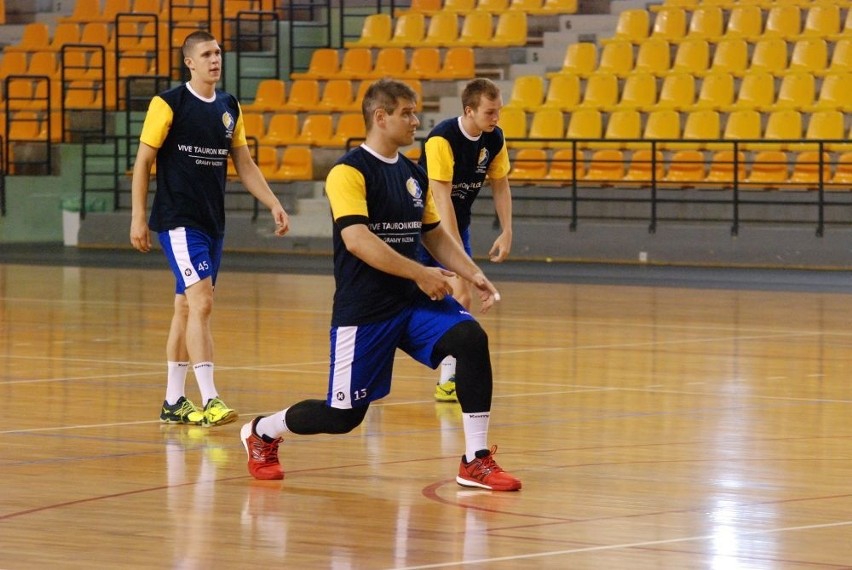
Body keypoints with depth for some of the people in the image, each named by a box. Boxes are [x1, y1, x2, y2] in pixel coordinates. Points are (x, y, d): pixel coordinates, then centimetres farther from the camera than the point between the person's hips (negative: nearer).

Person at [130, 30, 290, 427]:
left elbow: (244, 164, 16)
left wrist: (273, 204, 6)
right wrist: (138, 218, -9)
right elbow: (143, 161, -5)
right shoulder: (168, 104, -8)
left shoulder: (229, 108, 10)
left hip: (212, 222, 7)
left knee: (187, 308, 12)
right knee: (201, 302, -18)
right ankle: (209, 401, -22)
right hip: (178, 220, -7)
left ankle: (174, 402, 18)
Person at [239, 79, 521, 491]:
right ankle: (262, 433, 30)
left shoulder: (413, 175, 11)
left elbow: (436, 235, 21)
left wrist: (474, 275, 6)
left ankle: (476, 461, -15)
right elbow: (357, 240, -25)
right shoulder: (350, 172, -13)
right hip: (365, 310, -6)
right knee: (344, 414, 0)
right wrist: (420, 273, -25)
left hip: (415, 301, 6)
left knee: (471, 338, -21)